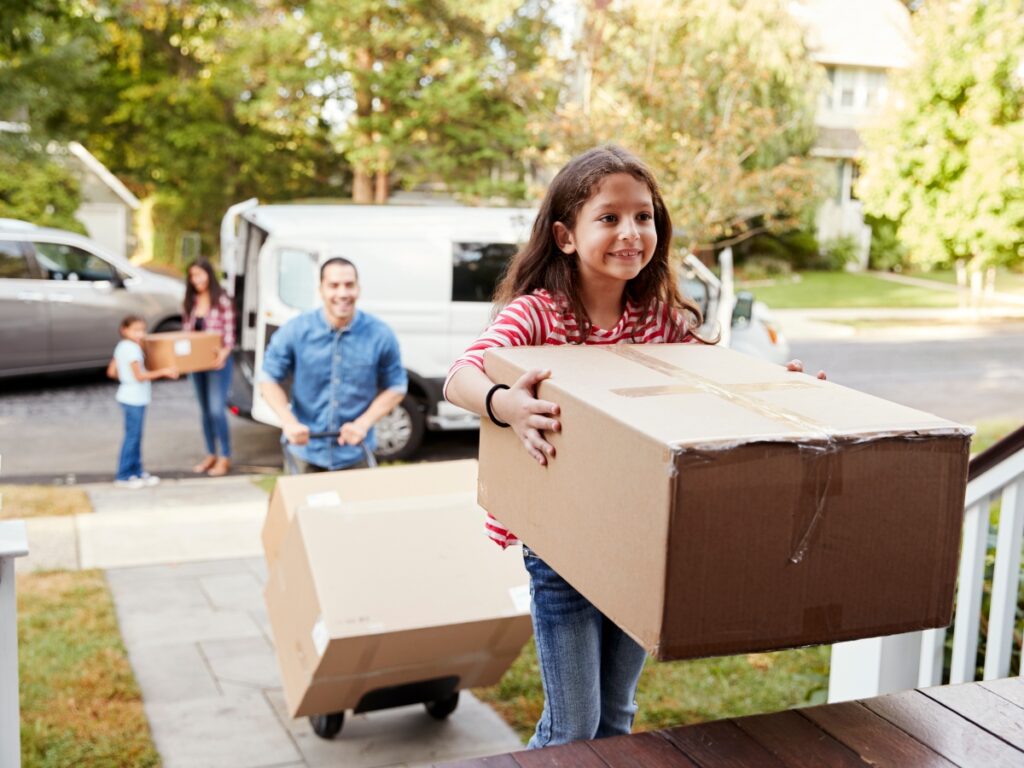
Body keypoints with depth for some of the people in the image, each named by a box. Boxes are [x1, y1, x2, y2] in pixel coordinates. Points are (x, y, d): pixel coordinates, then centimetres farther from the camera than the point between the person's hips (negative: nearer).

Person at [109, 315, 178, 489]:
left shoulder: (121, 347, 10)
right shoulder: (132, 349, -18)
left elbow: (111, 372, 13)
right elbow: (140, 376, -21)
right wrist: (163, 372, -17)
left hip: (131, 396, 10)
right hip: (134, 398, -10)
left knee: (135, 436, 15)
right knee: (132, 437, -4)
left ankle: (137, 471, 23)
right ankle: (123, 476, 0)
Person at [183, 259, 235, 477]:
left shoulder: (222, 300, -10)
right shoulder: (191, 301, 9)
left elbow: (229, 332, -11)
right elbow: (186, 330, 11)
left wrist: (223, 353, -24)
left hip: (217, 361, -6)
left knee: (217, 410, -8)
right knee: (205, 410, 12)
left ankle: (224, 458, 2)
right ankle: (210, 455, 22)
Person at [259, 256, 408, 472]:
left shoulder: (381, 335, -9)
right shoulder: (295, 331, -9)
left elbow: (396, 387, 0)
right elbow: (269, 378, 0)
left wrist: (363, 424, -14)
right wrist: (289, 422, -14)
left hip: (355, 455, 0)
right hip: (304, 451, 0)